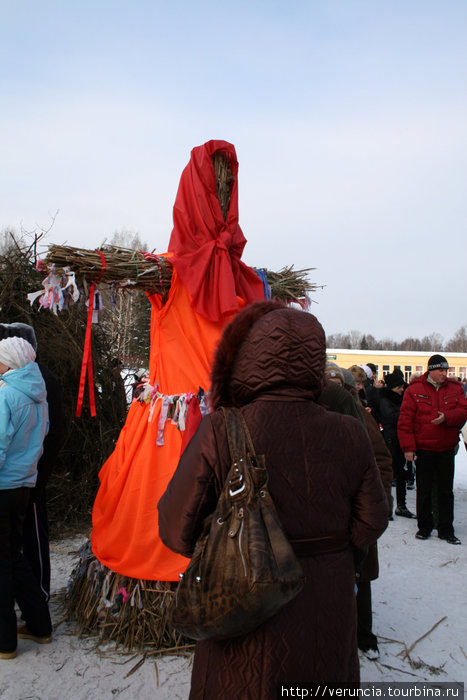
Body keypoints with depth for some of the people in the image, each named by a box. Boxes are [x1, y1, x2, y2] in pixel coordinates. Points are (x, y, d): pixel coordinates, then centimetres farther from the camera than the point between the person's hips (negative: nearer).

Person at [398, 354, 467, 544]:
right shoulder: (415, 389, -7)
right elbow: (405, 420, -8)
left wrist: (446, 417, -24)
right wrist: (408, 447, -12)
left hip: (446, 450, 2)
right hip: (423, 449, -2)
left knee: (446, 491, 10)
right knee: (423, 490, 9)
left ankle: (446, 529, 21)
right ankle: (424, 526, 24)